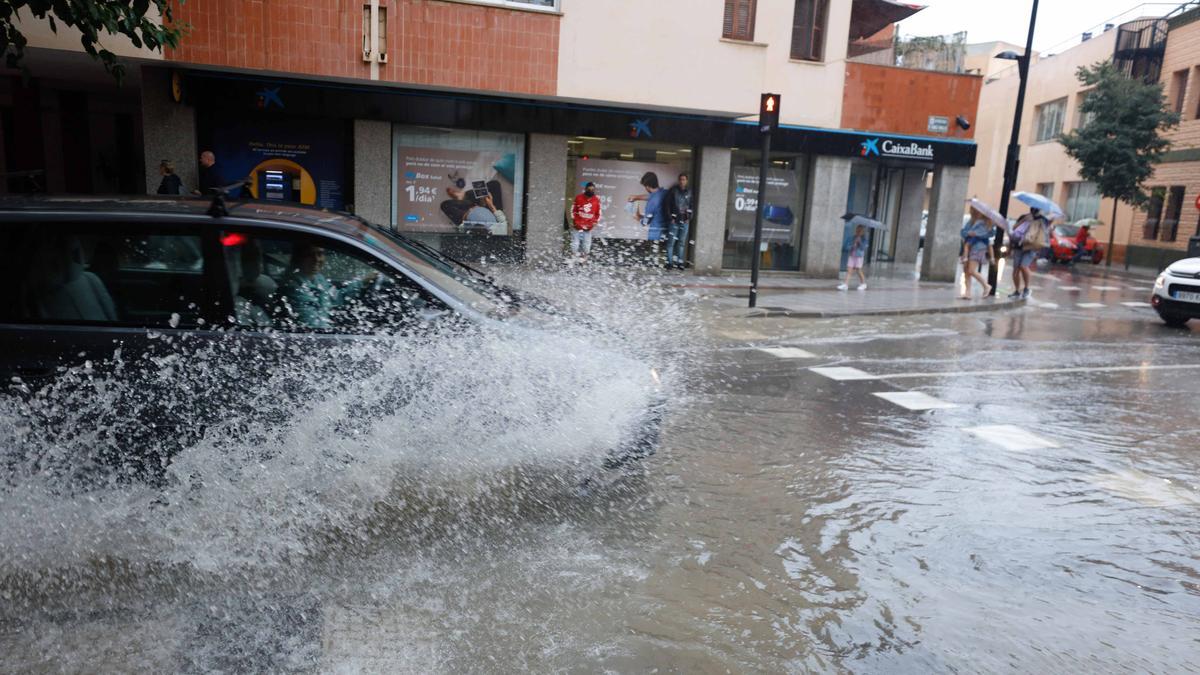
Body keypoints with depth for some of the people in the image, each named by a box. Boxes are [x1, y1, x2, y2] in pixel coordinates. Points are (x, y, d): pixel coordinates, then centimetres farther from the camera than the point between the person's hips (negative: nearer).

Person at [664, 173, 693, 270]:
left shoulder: (689, 192, 8)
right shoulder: (673, 191, -2)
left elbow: (691, 206, 12)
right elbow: (666, 204, -4)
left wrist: (689, 218, 0)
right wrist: (670, 217, -9)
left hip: (685, 221, 3)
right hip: (674, 221, -3)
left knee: (682, 242, 8)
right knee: (671, 242, -4)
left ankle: (679, 262, 15)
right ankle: (670, 262, 1)